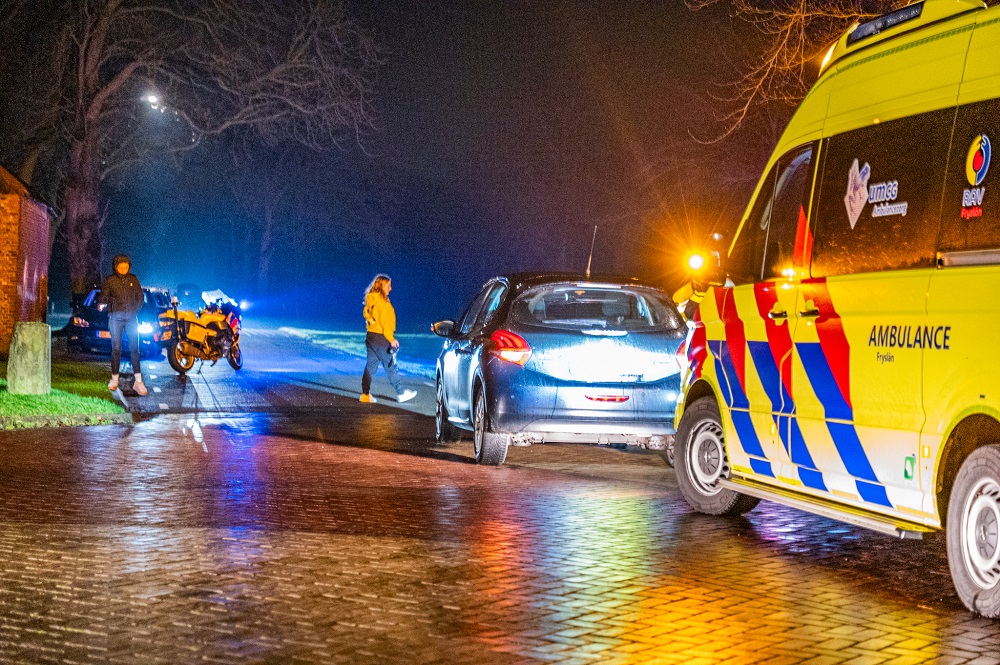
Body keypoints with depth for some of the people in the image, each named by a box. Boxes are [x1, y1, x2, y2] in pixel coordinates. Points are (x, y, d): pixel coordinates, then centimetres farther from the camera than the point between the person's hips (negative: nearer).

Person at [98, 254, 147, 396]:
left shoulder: (133, 279, 9)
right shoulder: (110, 281, 3)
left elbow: (140, 297, 12)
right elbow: (103, 296, 2)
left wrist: (135, 310, 5)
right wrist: (101, 304, -14)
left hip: (131, 317, 1)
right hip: (115, 317, -1)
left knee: (134, 348, -4)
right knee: (116, 348, 1)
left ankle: (138, 381, -7)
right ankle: (114, 378, 12)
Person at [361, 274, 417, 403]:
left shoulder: (370, 301, 10)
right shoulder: (382, 302, -16)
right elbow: (385, 323, -19)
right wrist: (391, 339, -17)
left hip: (370, 336, 8)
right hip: (381, 338, -8)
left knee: (370, 366, 10)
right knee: (390, 366, 0)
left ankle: (365, 395, 9)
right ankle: (400, 393, 7)